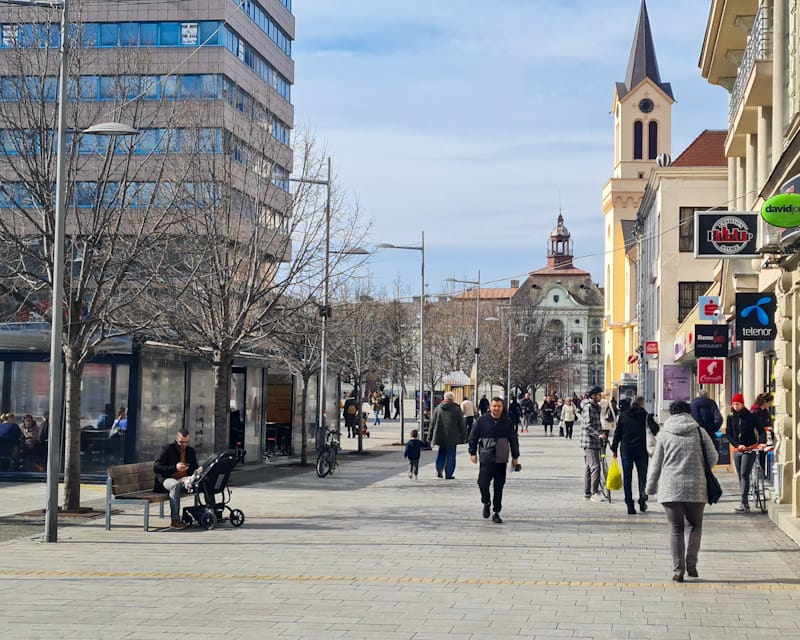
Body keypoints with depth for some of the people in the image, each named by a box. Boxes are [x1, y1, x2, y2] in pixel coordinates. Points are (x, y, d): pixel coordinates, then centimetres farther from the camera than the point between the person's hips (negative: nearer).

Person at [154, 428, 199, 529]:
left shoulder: (190, 451, 14)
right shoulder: (168, 449, -3)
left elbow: (194, 467, 23)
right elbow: (156, 467, -11)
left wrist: (197, 471, -3)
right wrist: (175, 467, -22)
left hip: (184, 480, 5)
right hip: (166, 479, -5)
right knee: (176, 485, -41)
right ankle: (175, 520, -42)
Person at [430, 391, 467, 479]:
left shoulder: (437, 409, 6)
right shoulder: (456, 409, -2)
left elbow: (432, 424, 8)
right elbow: (461, 425, 0)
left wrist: (431, 437, 14)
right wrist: (463, 437, 8)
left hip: (440, 437, 2)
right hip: (452, 438, -2)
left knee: (441, 453, 16)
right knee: (451, 455, 5)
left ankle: (439, 468, -6)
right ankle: (448, 474, 3)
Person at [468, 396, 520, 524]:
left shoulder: (507, 423, 6)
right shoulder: (482, 420, 1)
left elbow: (514, 440, 12)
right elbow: (473, 437, 5)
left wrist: (515, 457, 11)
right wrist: (473, 453, 1)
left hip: (501, 460, 2)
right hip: (486, 459, -1)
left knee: (499, 487, 4)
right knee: (483, 482, -11)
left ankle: (496, 513, 13)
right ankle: (486, 503, 18)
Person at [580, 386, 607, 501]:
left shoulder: (597, 406, 16)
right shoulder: (588, 407, -13)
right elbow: (588, 425, -20)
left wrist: (602, 434, 19)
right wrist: (598, 434, -30)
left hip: (595, 441, 10)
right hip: (589, 441, -10)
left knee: (589, 467, 13)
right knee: (595, 467, -13)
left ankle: (587, 493, 17)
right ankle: (594, 493, -13)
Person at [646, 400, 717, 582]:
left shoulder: (664, 434, 2)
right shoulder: (700, 432, 2)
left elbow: (656, 463, 5)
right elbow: (713, 458, 5)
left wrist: (650, 487, 16)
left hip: (670, 489, 0)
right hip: (696, 488, 0)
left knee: (676, 528, 7)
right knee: (695, 525, 16)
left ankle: (678, 569, 3)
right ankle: (691, 562, 1)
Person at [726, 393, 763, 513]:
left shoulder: (750, 416, -3)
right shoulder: (730, 417, 7)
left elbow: (760, 431, 1)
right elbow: (728, 434, 4)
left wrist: (760, 443, -10)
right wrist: (737, 445, -10)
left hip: (749, 450, -4)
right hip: (737, 451, 5)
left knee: (744, 475, -13)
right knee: (740, 476, 6)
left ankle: (743, 502, -17)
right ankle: (746, 504, 13)